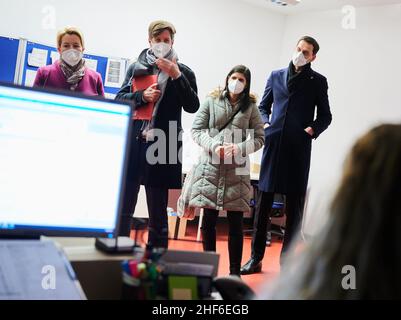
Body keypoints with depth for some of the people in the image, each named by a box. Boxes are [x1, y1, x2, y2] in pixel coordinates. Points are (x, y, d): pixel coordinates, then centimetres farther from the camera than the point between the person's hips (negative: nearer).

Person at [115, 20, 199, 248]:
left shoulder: (183, 71, 6)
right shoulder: (136, 68, 14)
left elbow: (193, 106, -4)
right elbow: (119, 100, 11)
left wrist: (176, 76, -12)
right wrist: (142, 96, -6)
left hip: (161, 146, -2)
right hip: (132, 142, 2)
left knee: (158, 212, 5)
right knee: (124, 207, 4)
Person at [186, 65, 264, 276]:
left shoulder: (250, 107, 7)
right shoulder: (211, 102, 6)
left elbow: (259, 138, 5)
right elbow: (196, 130, 3)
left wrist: (238, 148, -12)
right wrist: (214, 146, -13)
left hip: (237, 170, 0)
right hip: (210, 167, 0)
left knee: (235, 223, 3)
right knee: (208, 221, 5)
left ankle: (235, 272, 13)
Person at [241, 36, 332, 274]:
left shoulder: (317, 81, 8)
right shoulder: (276, 76, 14)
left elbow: (325, 116, 10)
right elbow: (263, 106, 20)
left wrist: (312, 129, -8)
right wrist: (265, 123, 2)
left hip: (299, 148, -2)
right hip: (273, 144, 2)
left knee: (295, 205, 4)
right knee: (263, 203, 3)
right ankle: (256, 258, 13)